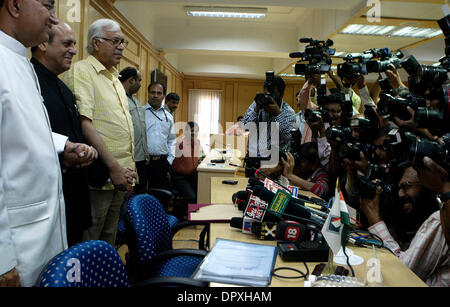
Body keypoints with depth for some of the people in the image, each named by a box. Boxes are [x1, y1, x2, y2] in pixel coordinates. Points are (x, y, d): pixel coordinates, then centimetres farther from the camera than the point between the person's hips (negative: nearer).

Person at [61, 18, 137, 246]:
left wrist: (128, 171, 16)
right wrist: (113, 166, -23)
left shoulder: (114, 78, 20)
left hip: (120, 176, 9)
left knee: (109, 240, 18)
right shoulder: (81, 71, -7)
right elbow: (83, 122, -20)